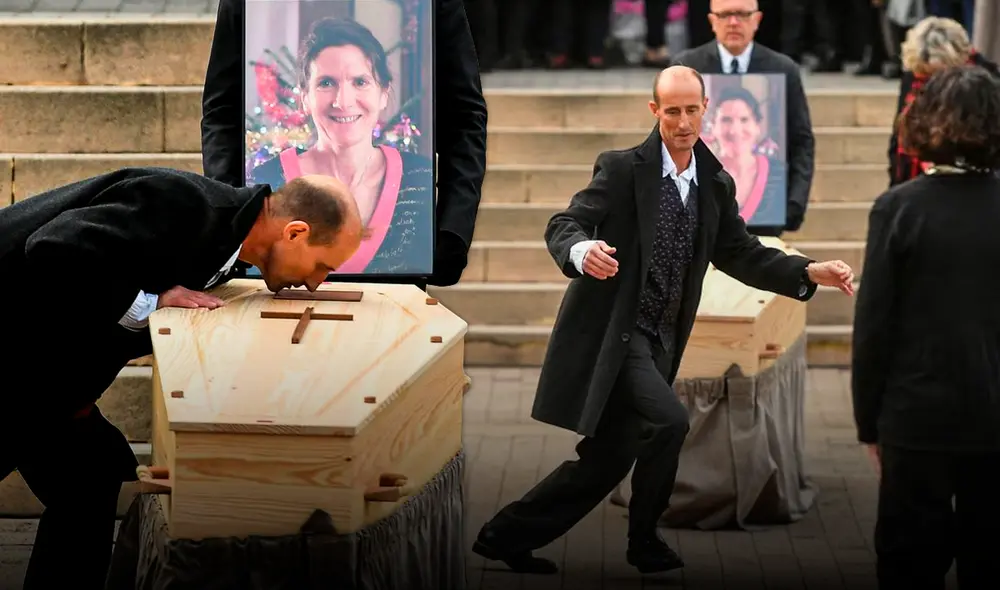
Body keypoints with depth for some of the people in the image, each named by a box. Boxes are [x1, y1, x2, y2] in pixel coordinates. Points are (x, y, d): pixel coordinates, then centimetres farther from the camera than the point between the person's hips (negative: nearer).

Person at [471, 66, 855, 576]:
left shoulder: (717, 185, 8)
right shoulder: (622, 168, -8)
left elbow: (741, 255, 10)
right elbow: (562, 225, -13)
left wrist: (811, 273, -5)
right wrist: (582, 251, -37)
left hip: (658, 341, 7)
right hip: (609, 331, -7)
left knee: (606, 460, 10)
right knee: (668, 421, -24)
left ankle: (506, 536, 23)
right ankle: (644, 542, -3)